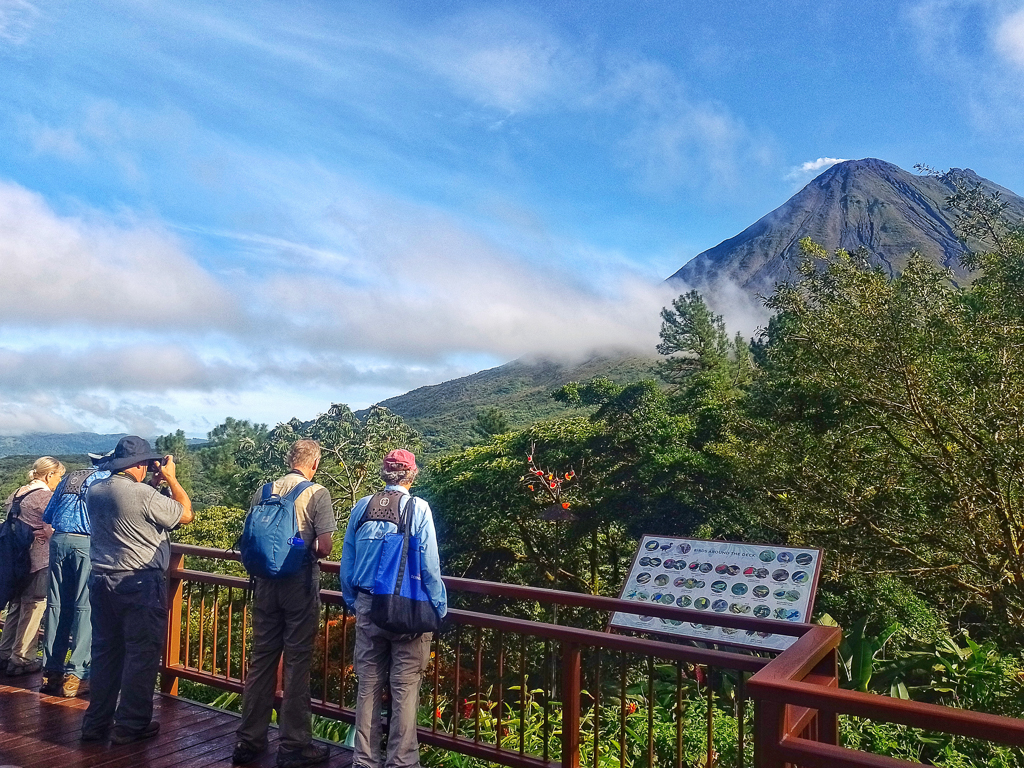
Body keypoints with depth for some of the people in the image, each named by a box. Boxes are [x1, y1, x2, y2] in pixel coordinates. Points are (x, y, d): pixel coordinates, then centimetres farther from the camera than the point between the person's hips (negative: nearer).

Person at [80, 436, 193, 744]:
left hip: (101, 580, 7)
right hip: (140, 584, -7)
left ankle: (96, 723, 23)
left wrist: (151, 480, 16)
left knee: (105, 651, 16)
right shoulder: (144, 494, -18)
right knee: (142, 653, 4)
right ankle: (130, 725, 10)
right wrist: (171, 478, 2)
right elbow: (185, 515, -7)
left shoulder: (94, 491, 4)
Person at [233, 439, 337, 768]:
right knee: (297, 663, 3)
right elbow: (325, 546, -14)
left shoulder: (264, 491, 4)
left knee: (261, 658, 14)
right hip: (300, 584, -5)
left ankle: (249, 741, 24)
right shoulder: (317, 493, -10)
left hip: (266, 583, 5)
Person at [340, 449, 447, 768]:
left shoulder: (361, 507, 2)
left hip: (368, 607, 4)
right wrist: (439, 607, 0)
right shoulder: (418, 508, -9)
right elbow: (429, 564, -10)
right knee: (405, 688, 5)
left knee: (368, 685, 13)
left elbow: (347, 562, 7)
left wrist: (353, 601, 18)